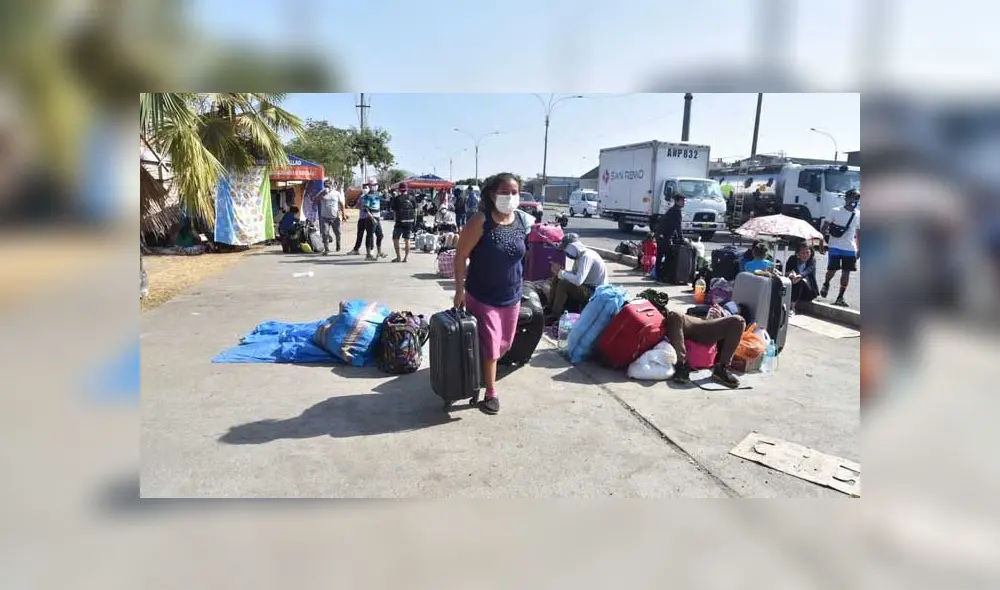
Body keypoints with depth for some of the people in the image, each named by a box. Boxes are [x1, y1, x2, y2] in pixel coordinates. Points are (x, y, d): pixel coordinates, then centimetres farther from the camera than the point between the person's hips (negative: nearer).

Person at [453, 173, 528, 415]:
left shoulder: (521, 223, 0)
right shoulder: (481, 221, -17)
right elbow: (460, 256, -14)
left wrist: (517, 285, 16)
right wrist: (460, 290, -16)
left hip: (511, 296, 6)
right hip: (482, 296, -6)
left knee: (504, 343, 16)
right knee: (489, 345, 0)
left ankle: (482, 374, 41)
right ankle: (491, 393, 16)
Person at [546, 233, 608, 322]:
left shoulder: (587, 256, -23)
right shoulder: (579, 255, 5)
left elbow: (578, 281, -34)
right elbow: (574, 274, 12)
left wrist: (560, 272, -22)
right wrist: (559, 271, -5)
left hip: (594, 292, -10)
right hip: (586, 286, 10)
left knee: (563, 283, -26)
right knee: (556, 279, 4)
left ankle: (555, 316, -18)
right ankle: (551, 308, 6)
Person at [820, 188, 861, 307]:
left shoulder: (858, 215, 7)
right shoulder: (836, 211, -3)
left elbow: (859, 233, 14)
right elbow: (825, 227, 0)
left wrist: (859, 249, 12)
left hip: (850, 249, 3)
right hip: (835, 247, -3)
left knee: (846, 272, 2)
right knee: (832, 269, -7)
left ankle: (840, 297, 10)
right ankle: (826, 284, 26)